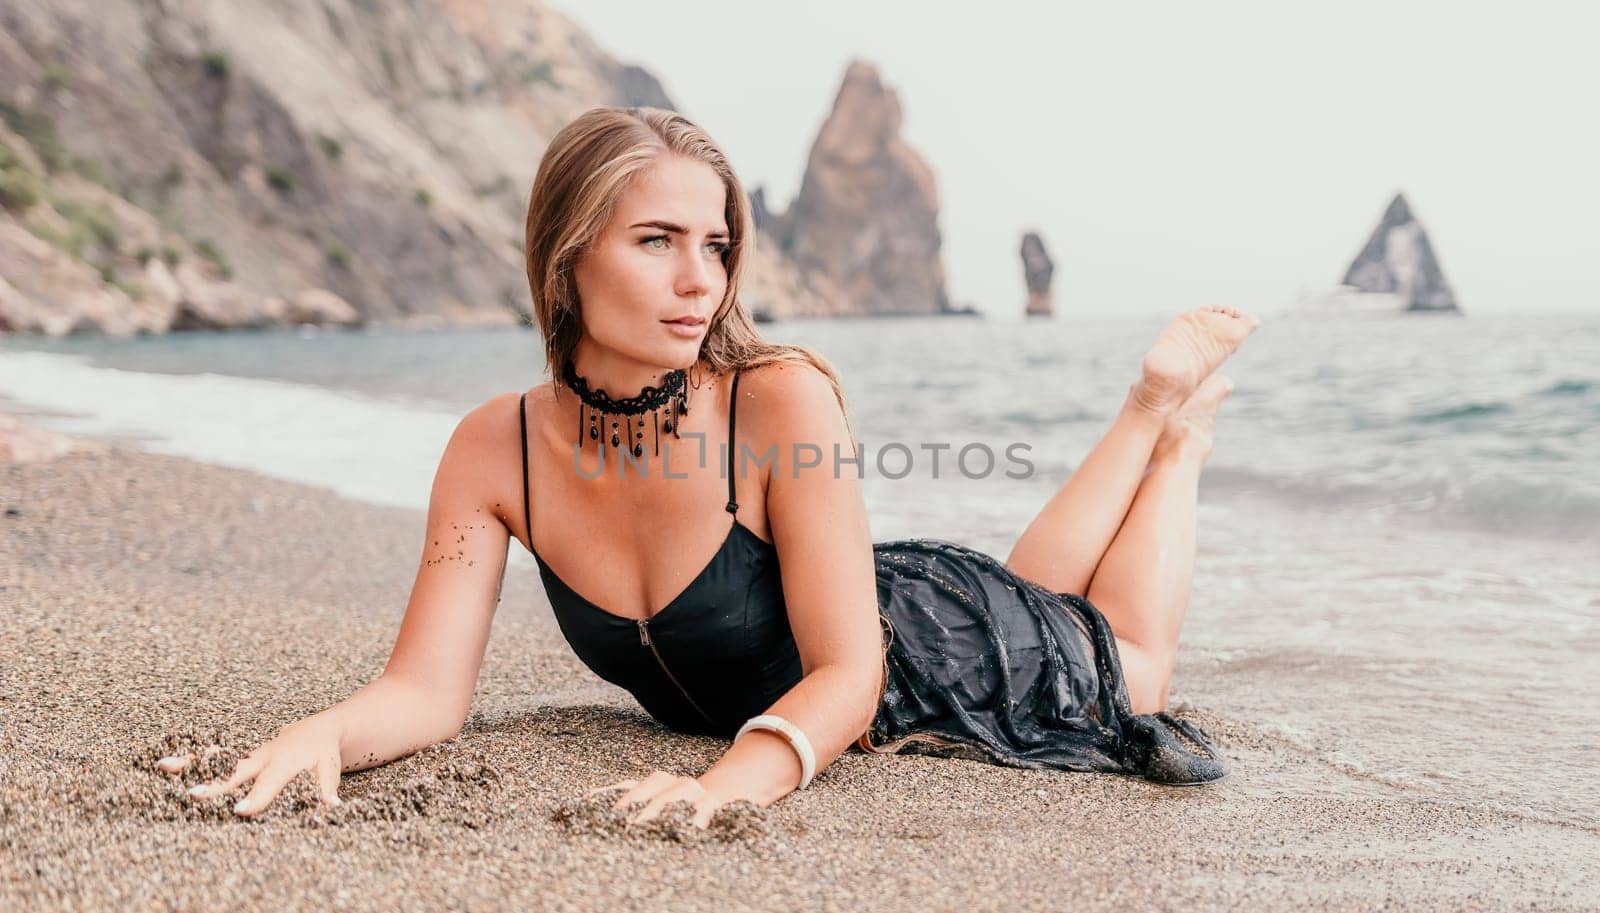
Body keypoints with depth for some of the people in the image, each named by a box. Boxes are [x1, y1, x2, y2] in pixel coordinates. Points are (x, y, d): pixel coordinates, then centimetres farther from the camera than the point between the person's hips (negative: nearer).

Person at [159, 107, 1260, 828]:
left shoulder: (782, 399, -37)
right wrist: (315, 734, -46)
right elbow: (427, 691, -24)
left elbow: (849, 671, -37)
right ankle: (1148, 413, 51)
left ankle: (1169, 410, 45)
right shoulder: (497, 449, -25)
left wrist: (730, 782, -55)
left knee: (1126, 676, 29)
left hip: (924, 658, -4)